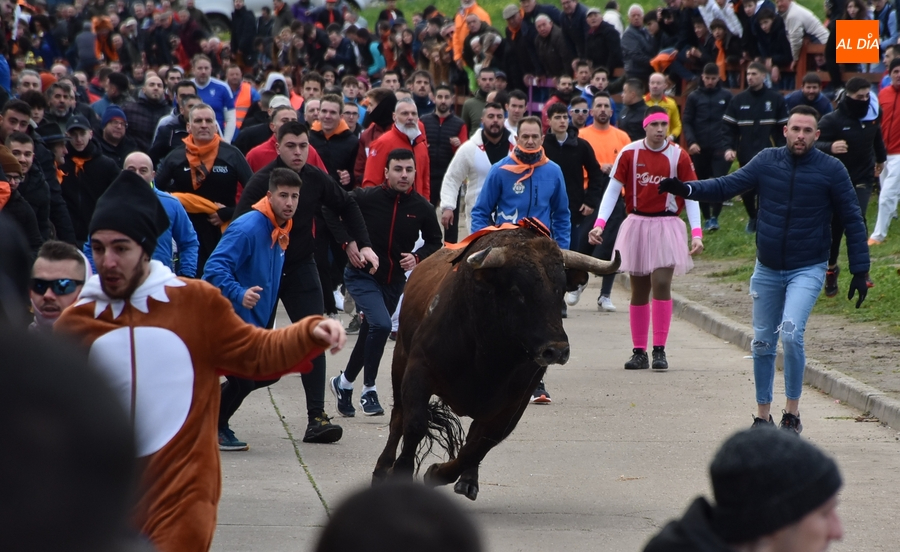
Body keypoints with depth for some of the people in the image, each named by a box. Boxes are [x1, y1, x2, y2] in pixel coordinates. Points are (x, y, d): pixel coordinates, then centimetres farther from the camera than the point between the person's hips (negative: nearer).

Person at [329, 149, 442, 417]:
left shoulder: (422, 208, -6)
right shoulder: (365, 198, -16)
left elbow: (434, 241, 8)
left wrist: (418, 257, -11)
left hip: (395, 281, 5)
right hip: (362, 276, -5)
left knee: (370, 334, 15)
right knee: (381, 325, -23)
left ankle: (344, 382, 39)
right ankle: (369, 389, -8)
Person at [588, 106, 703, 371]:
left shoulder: (678, 156, -4)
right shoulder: (629, 153, -2)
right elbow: (612, 190, -2)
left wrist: (696, 233, -11)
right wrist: (599, 224, -13)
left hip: (667, 226, -2)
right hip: (637, 224, 2)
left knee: (661, 283, -14)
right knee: (639, 290, 5)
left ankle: (659, 350, -9)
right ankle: (639, 352, 11)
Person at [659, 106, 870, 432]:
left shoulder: (831, 170, -7)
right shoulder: (767, 162, -1)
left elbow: (852, 221, -2)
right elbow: (728, 185, -5)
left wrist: (860, 271, -6)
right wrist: (687, 190, -21)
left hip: (807, 270, -4)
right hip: (767, 270, 4)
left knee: (791, 335, -22)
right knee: (762, 345, 8)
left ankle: (792, 413, -9)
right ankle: (762, 417, 22)